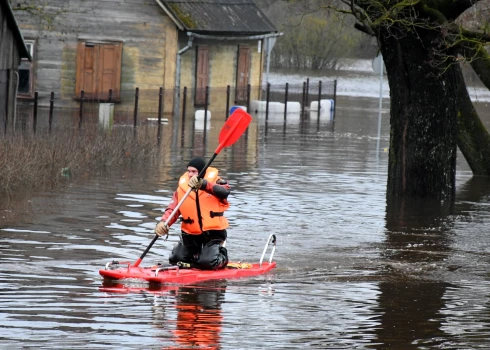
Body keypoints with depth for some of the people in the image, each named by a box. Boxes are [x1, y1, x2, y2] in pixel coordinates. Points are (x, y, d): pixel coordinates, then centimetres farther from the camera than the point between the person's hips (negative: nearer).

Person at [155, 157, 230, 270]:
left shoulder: (215, 182, -8)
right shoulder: (182, 187, 1)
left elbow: (225, 191, -32)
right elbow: (172, 209, -6)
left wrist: (203, 184, -49)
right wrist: (163, 223, -29)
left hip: (213, 232, -4)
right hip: (191, 234, 4)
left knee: (207, 263, -22)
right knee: (175, 260, -2)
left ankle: (222, 256, 14)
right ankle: (197, 253, 29)